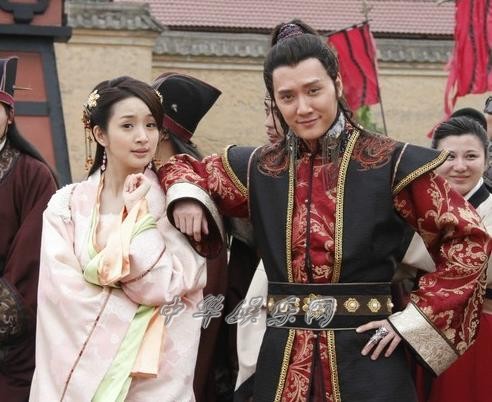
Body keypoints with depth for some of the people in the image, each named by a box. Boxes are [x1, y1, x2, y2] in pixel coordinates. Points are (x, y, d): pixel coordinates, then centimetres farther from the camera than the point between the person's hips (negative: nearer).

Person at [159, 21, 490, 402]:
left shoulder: (389, 163, -5)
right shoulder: (258, 169, 6)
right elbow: (184, 168, 22)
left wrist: (412, 320, -9)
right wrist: (184, 196, -2)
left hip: (366, 355, -3)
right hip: (283, 359, 3)